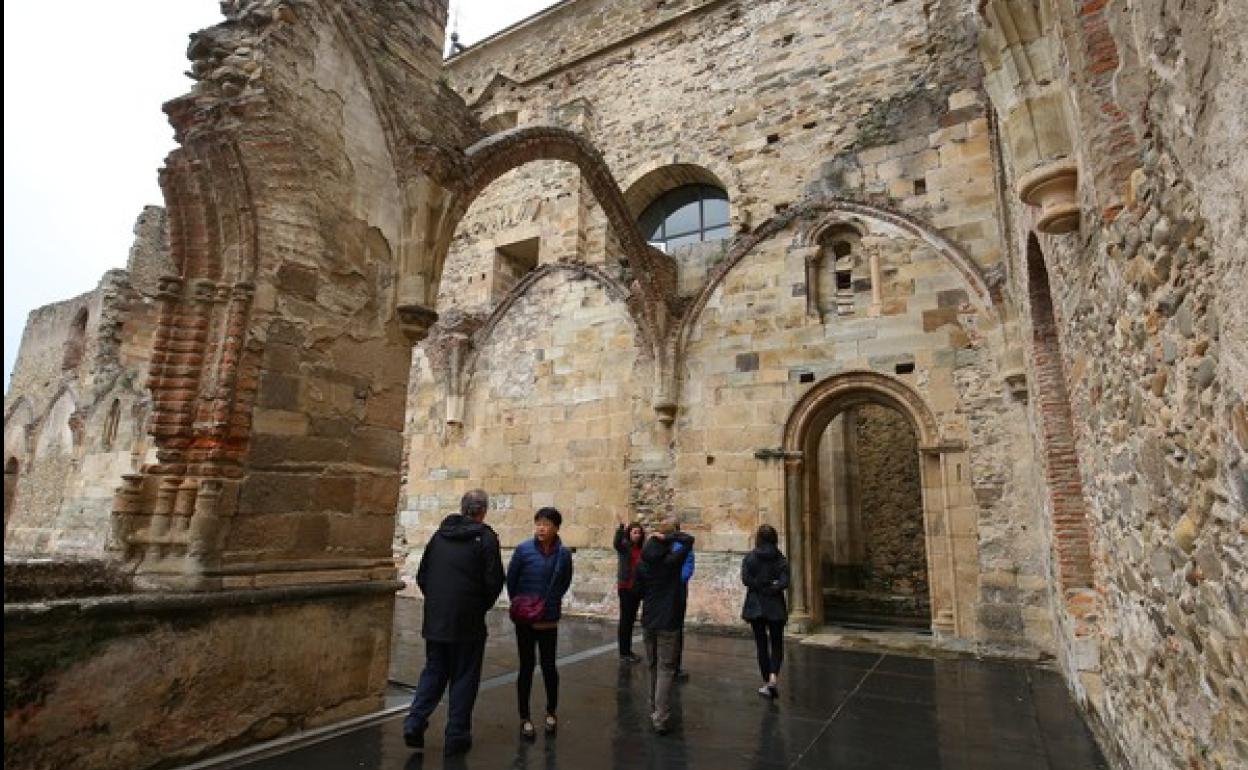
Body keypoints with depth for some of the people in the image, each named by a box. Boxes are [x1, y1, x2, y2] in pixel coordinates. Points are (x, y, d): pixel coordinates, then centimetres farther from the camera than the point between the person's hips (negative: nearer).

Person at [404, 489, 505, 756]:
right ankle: (456, 737, 14)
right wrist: (481, 606, 5)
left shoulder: (439, 534, 5)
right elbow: (494, 581, -12)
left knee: (433, 671, 19)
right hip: (468, 623, -4)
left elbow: (421, 576, 9)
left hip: (435, 621, 5)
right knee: (464, 677, 8)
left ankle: (415, 722, 8)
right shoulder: (485, 537, -10)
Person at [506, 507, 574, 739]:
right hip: (524, 619, -1)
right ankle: (524, 718, 22)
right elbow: (511, 579, -3)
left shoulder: (564, 554, -8)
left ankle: (551, 712, 30)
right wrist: (517, 603, 1)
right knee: (527, 667, 7)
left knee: (549, 666, 10)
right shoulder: (523, 549, -14)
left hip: (549, 620, 1)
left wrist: (551, 601, 7)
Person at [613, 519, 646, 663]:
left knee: (631, 619, 14)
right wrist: (621, 528, -47)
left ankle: (628, 651, 24)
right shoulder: (624, 545, -8)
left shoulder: (641, 549, 8)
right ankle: (623, 653, 6)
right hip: (625, 587, -6)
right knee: (625, 619, -1)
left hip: (637, 588, 6)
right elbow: (616, 543, -32)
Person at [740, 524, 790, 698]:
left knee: (761, 644, 10)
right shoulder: (781, 559, -3)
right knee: (777, 644, 10)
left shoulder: (749, 557, -4)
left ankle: (766, 683, 14)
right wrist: (772, 587, -5)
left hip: (755, 605, 0)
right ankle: (773, 678, -10)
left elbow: (746, 579, -15)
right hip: (775, 606, 0)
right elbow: (784, 582, -14)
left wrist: (760, 585, -5)